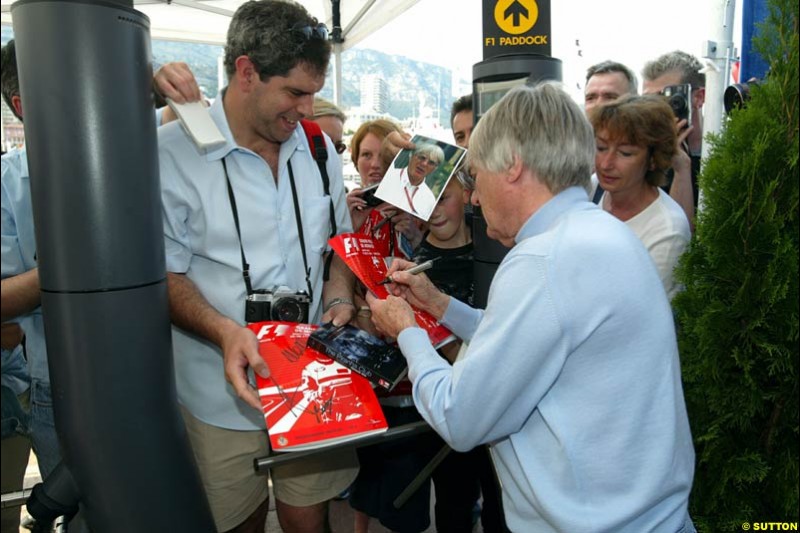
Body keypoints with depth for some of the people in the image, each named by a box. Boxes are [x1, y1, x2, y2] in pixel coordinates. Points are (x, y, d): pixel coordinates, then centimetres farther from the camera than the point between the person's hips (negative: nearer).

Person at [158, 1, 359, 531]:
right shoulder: (172, 153, -11)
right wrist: (224, 330, -24)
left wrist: (339, 298, -4)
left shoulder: (317, 147, 5)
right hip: (226, 390, -3)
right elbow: (162, 273, -8)